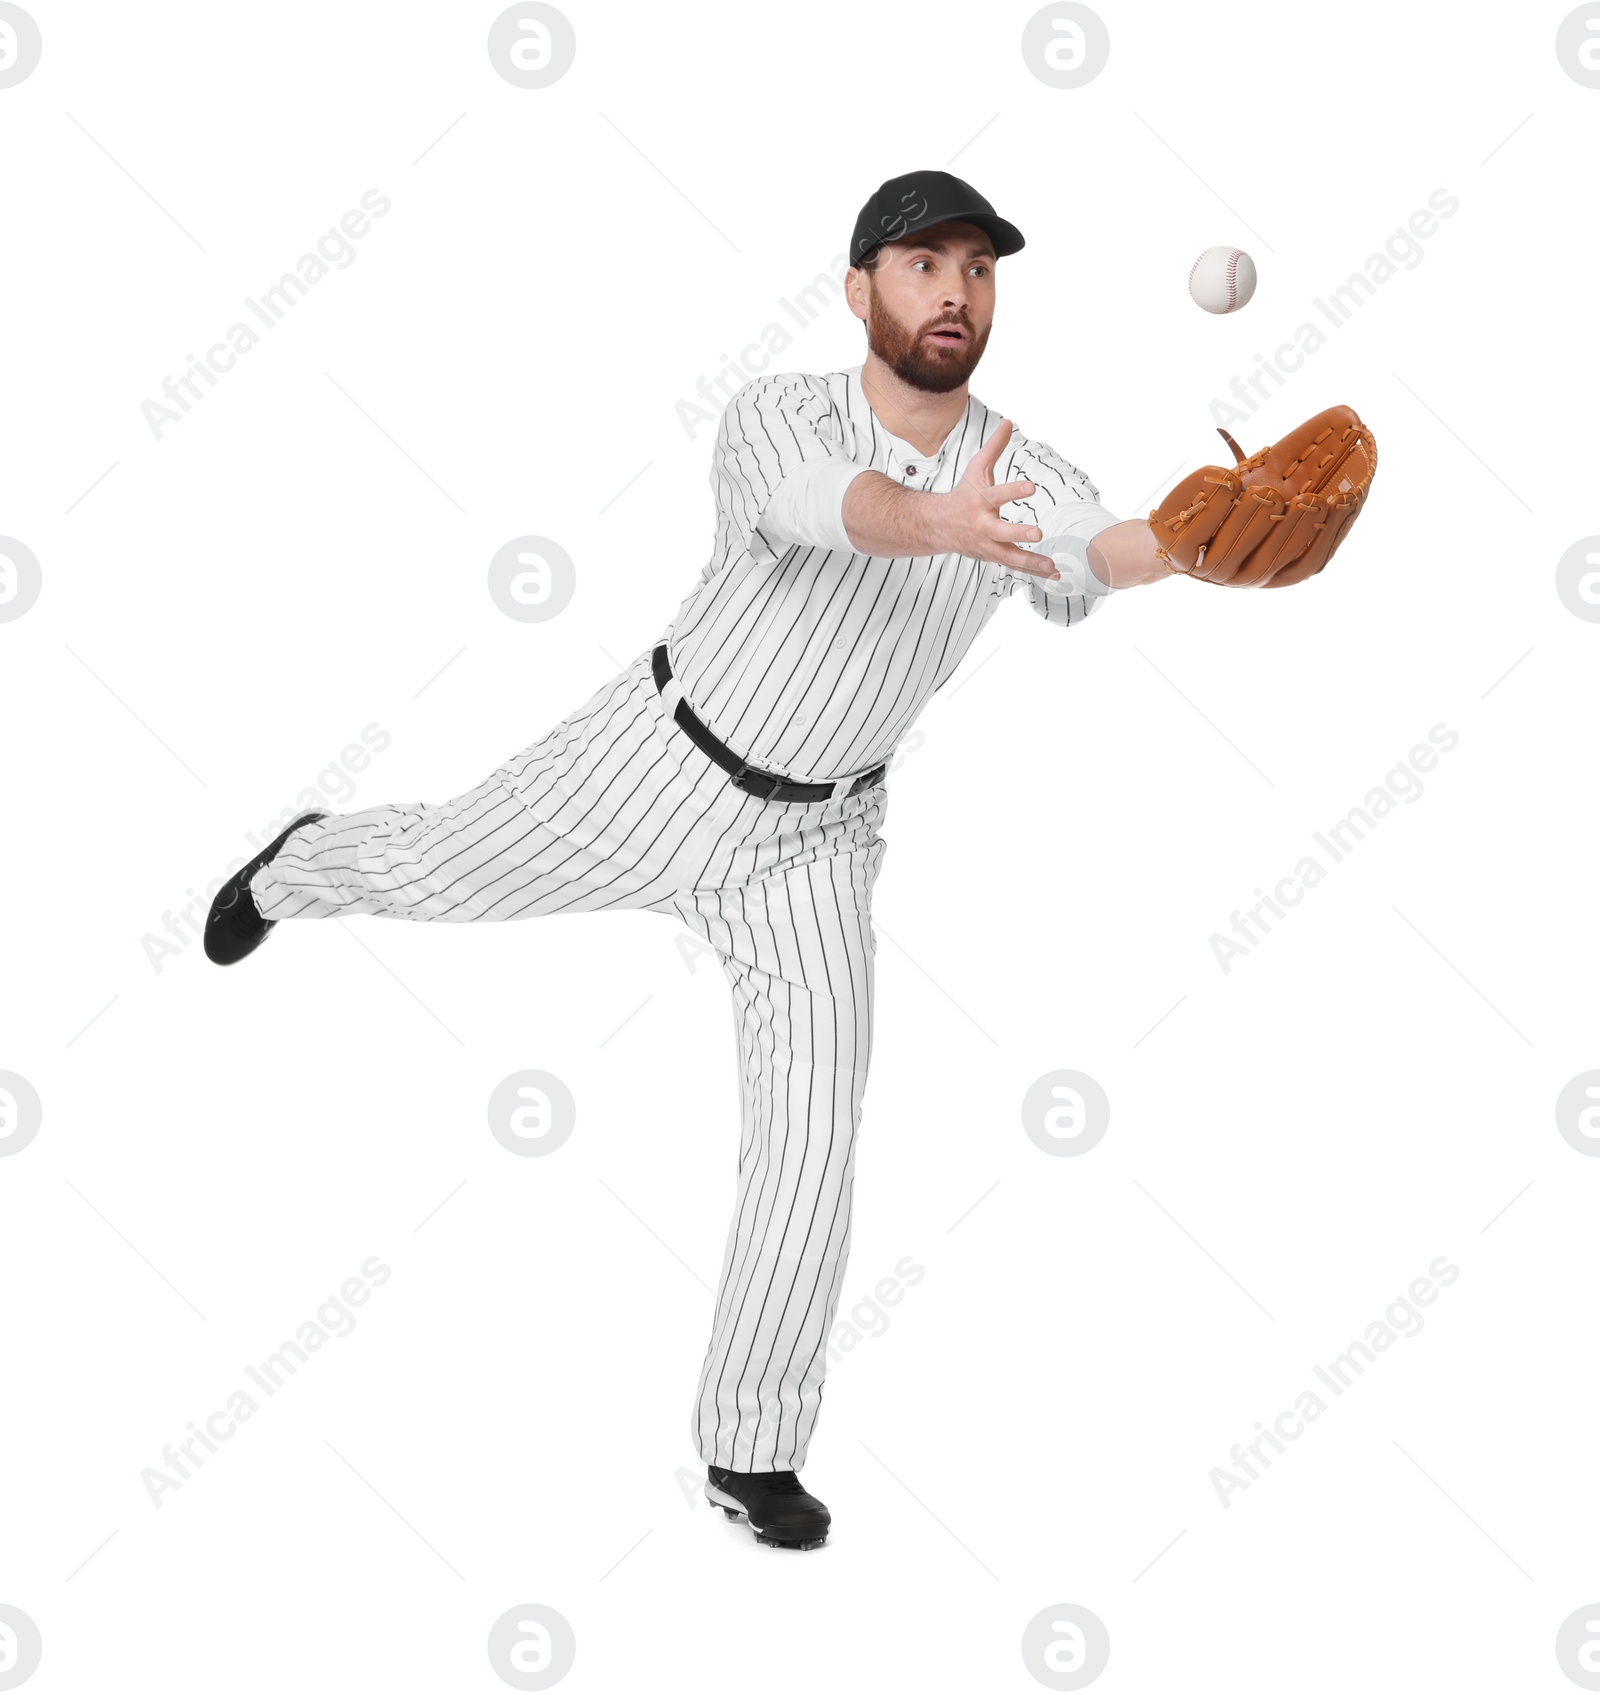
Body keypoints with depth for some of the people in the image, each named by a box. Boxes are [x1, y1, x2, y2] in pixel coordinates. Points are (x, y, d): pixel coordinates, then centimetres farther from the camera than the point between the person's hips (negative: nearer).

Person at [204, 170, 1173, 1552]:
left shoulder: (1020, 478, -15)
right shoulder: (775, 418, -22)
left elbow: (1099, 556, -38)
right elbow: (827, 502, -46)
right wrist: (941, 523, -68)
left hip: (812, 841, 1)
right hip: (654, 768, -1)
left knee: (813, 1142, -8)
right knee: (428, 875, 20)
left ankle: (751, 1451, 10)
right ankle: (300, 870, 59)